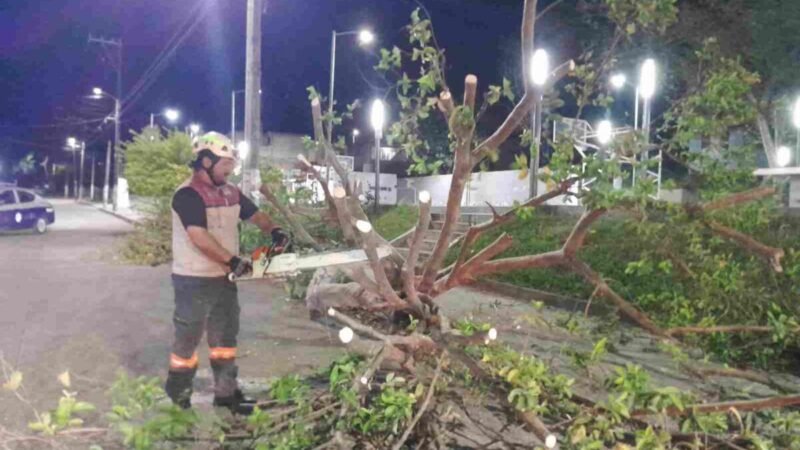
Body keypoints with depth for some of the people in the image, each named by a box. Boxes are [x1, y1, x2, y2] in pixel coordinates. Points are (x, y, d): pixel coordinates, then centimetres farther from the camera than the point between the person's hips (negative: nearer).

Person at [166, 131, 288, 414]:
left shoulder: (230, 193, 8)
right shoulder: (188, 195, -18)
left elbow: (255, 215, 14)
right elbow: (200, 238, -26)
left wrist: (274, 232, -6)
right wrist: (232, 260, -24)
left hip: (224, 279, 8)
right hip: (194, 281, -8)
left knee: (225, 336, 13)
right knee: (188, 338, 5)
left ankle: (226, 392, 25)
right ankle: (178, 397, 21)